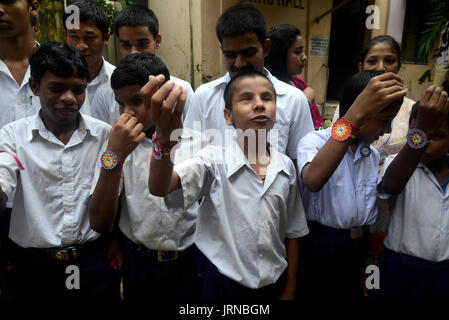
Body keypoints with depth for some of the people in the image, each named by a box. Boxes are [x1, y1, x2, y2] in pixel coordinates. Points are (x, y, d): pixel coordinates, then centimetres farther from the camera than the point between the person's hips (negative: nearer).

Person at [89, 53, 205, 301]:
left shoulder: (197, 142, -6)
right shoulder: (118, 144, -4)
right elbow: (100, 223, -13)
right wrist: (114, 156, -23)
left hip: (191, 262, 0)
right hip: (138, 264, 1)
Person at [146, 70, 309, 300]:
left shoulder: (286, 166, -5)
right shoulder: (215, 160, -15)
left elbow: (292, 233, 4)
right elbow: (159, 188, -33)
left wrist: (289, 290, 9)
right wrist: (165, 140, -52)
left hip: (274, 283, 3)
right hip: (223, 283, -3)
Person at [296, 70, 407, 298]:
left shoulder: (374, 154, 8)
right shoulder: (314, 141, -14)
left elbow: (370, 204, 15)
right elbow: (313, 181, -37)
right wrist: (355, 115, -40)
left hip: (360, 245, 6)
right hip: (321, 244, -6)